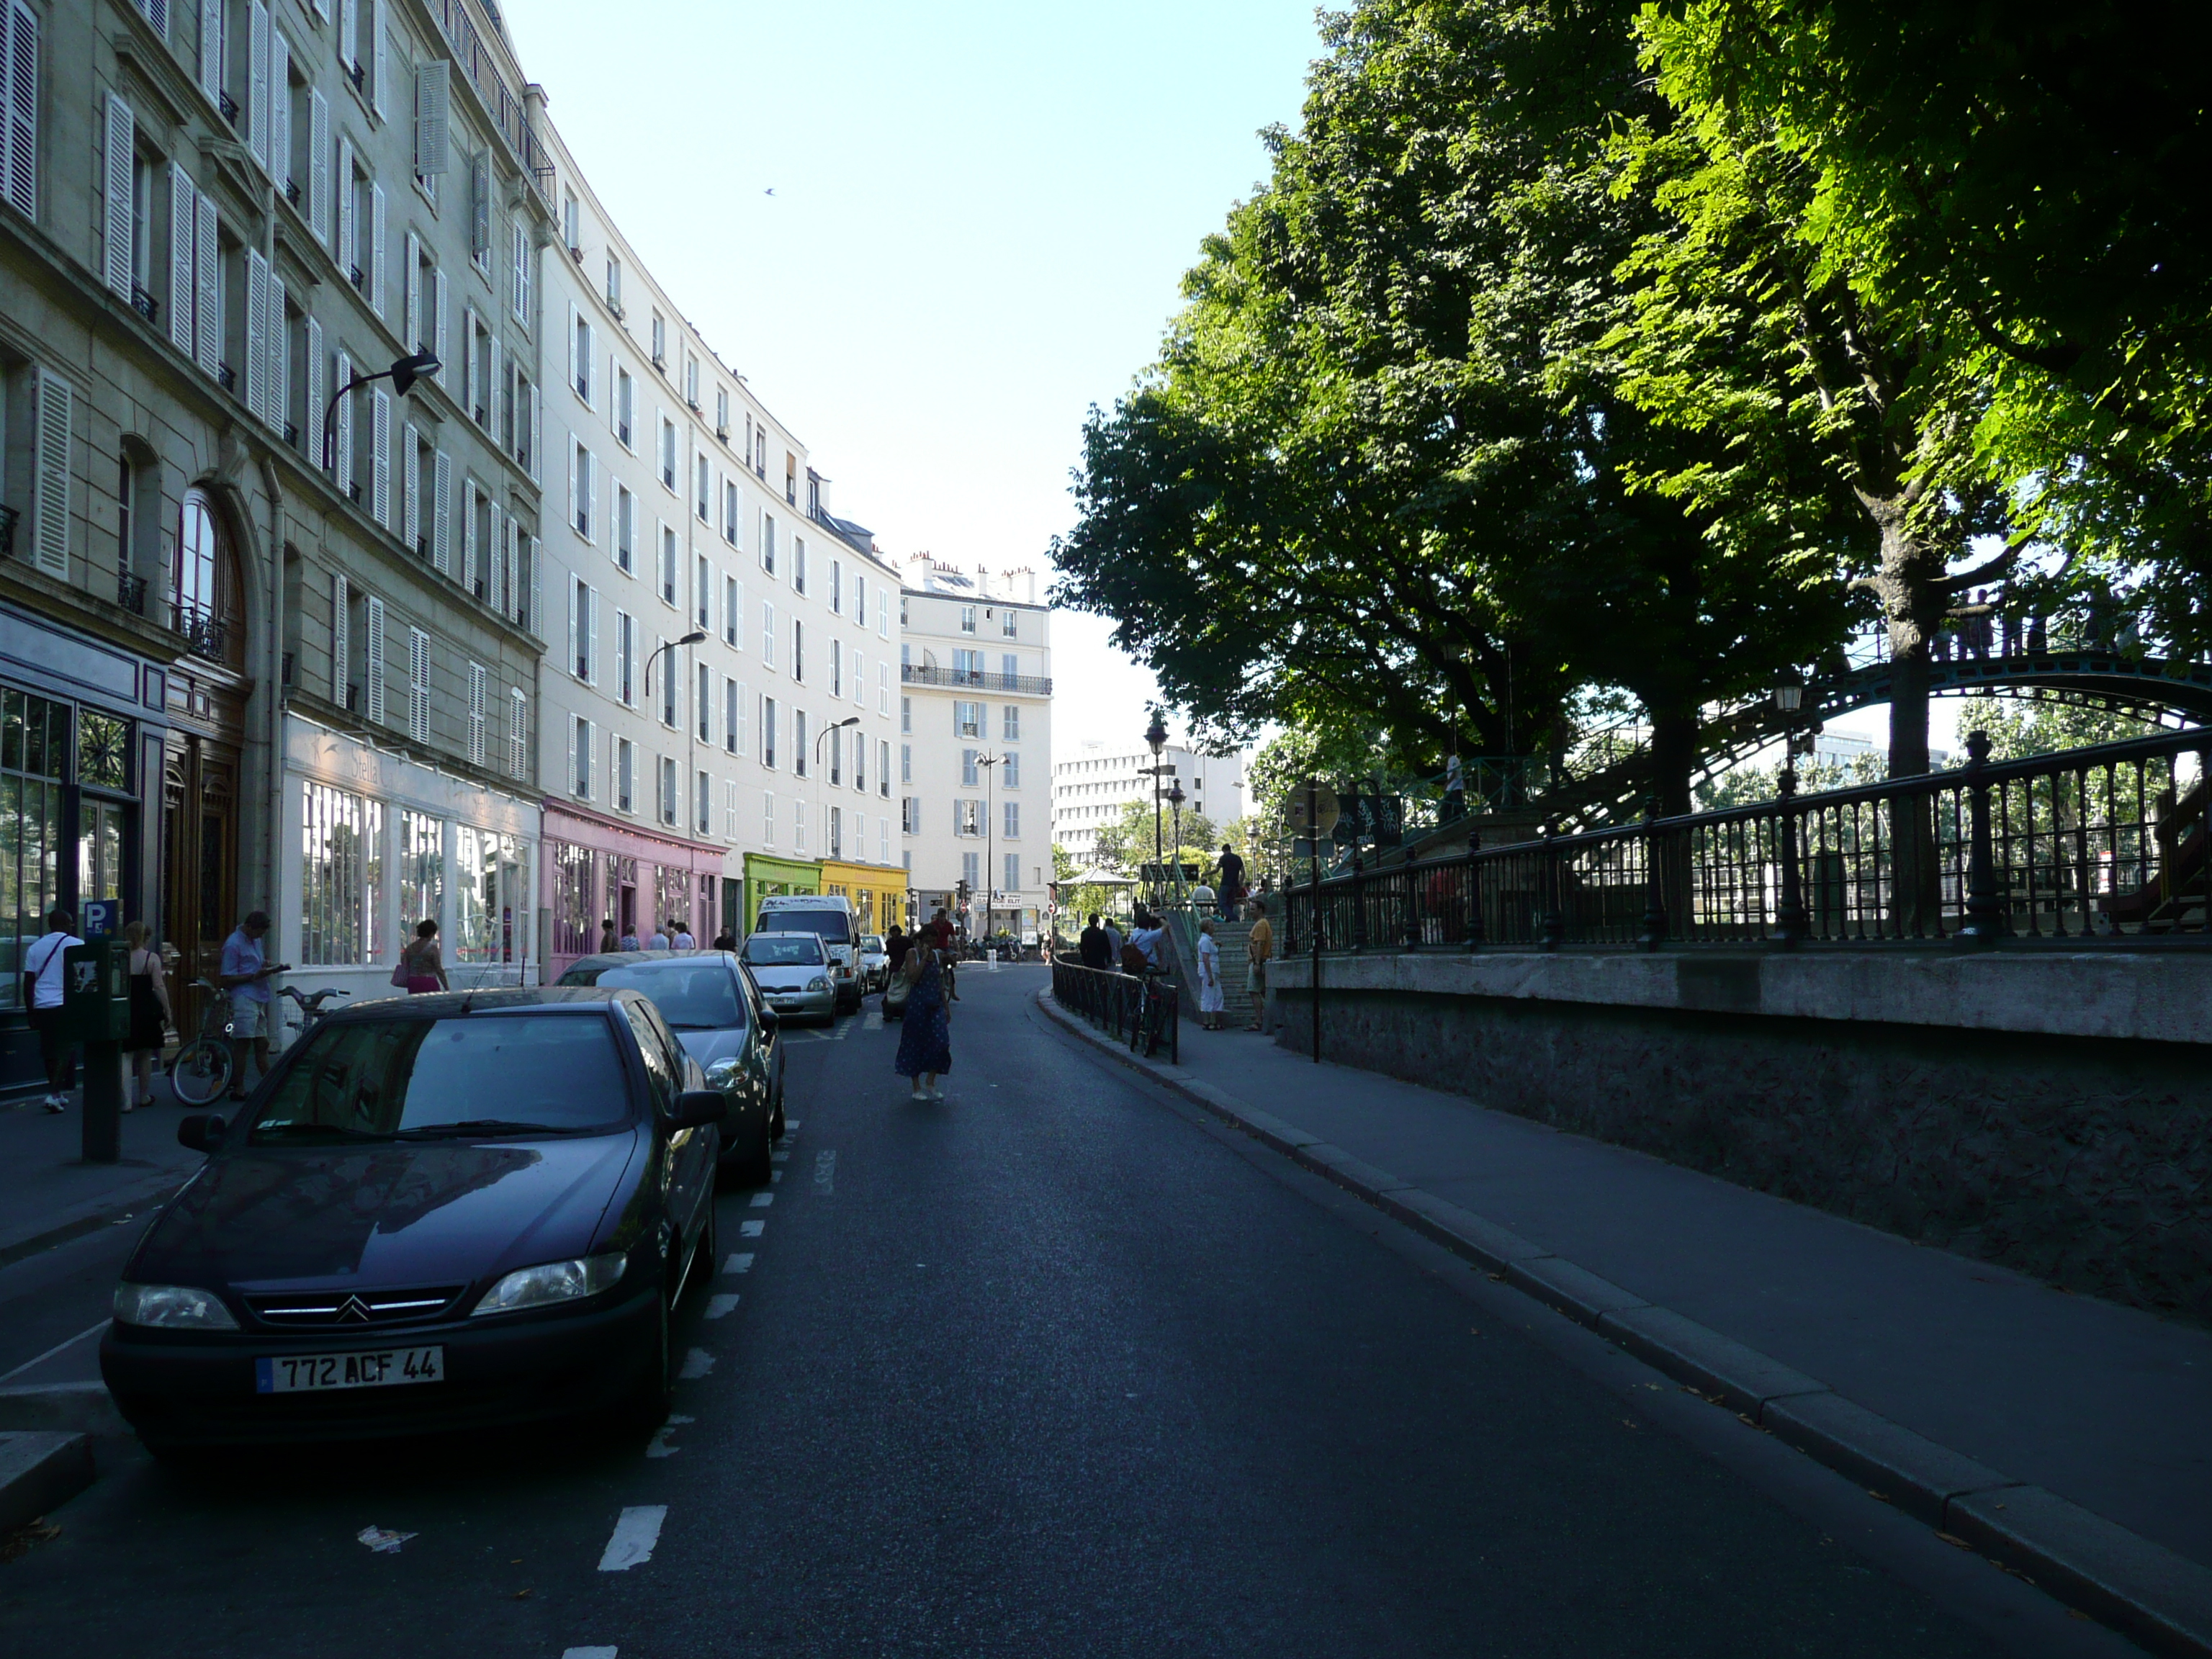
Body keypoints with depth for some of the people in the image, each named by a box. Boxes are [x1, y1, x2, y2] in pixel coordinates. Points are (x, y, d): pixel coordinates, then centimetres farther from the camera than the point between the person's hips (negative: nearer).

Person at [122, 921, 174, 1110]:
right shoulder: (152, 958, -5)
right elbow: (159, 987, -9)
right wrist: (168, 1012, -3)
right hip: (146, 1011, -1)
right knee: (145, 1055, 13)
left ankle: (126, 1100, -9)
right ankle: (144, 1096, 25)